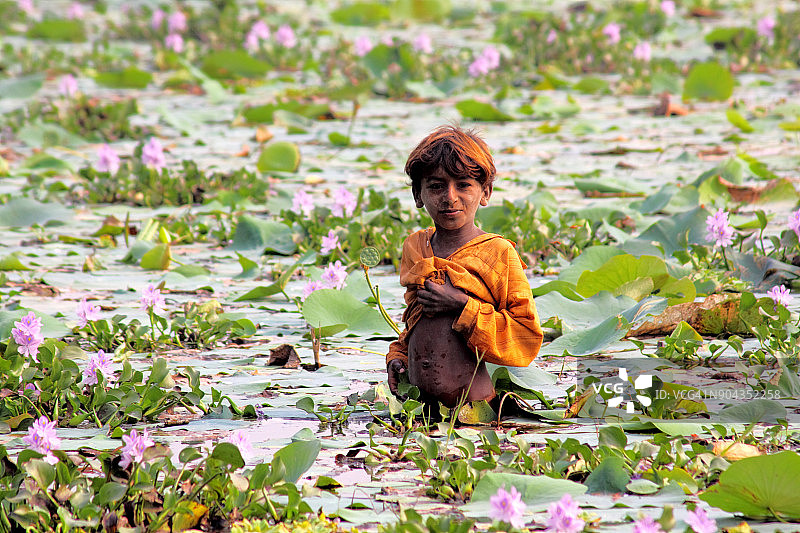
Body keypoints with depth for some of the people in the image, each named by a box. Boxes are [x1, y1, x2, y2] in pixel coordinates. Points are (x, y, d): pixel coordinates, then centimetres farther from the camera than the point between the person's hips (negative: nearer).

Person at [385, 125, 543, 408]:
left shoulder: (499, 253, -7)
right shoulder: (413, 247, 11)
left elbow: (528, 337, -10)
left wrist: (463, 306, -16)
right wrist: (398, 356, 10)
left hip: (472, 402, -5)